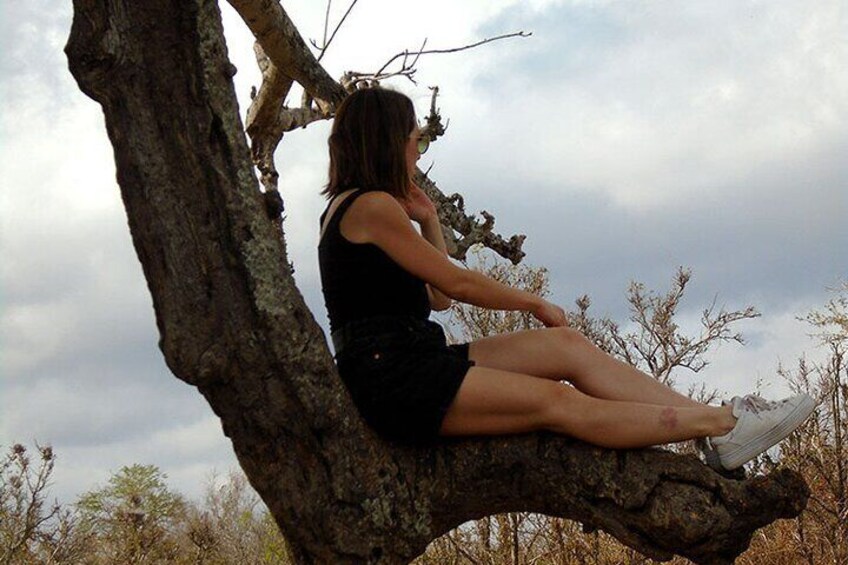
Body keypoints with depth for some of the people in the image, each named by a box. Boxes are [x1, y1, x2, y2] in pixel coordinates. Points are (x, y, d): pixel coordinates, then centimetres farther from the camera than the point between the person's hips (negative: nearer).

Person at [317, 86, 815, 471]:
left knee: (567, 346, -2)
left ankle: (723, 423, -10)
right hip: (393, 379, -10)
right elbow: (457, 284, -8)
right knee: (561, 403, -18)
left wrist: (429, 222, 14)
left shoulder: (348, 207, 22)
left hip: (417, 364, 10)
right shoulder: (372, 206, -10)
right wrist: (537, 304, 3)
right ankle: (724, 426, -20)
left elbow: (437, 296, 21)